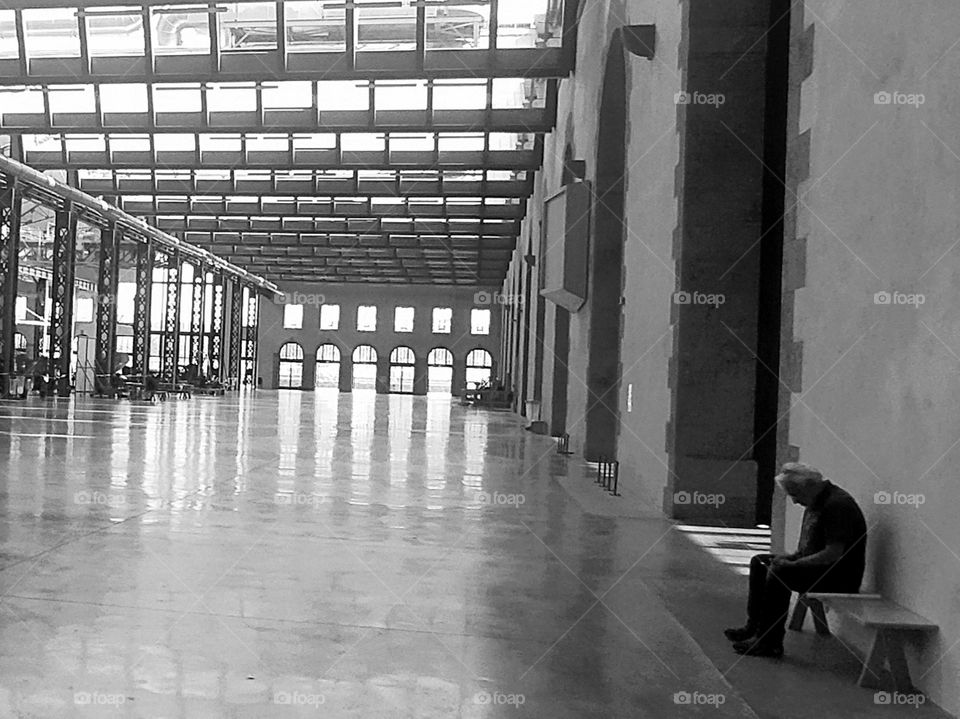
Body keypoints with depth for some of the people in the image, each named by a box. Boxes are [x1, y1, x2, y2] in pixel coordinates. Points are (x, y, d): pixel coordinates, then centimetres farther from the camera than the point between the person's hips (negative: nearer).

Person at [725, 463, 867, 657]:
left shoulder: (837, 504, -20)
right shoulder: (814, 503, 12)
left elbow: (834, 554, -25)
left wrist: (794, 564, -21)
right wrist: (791, 557, 2)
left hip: (839, 577, -10)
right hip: (815, 567, 11)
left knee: (778, 572, -27)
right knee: (759, 562, 6)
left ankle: (769, 643, -19)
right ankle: (753, 626, 3)